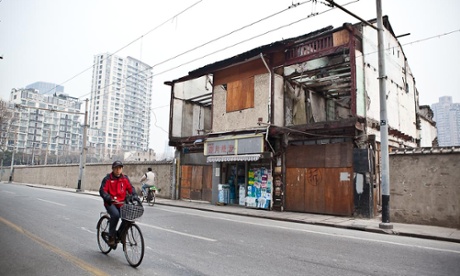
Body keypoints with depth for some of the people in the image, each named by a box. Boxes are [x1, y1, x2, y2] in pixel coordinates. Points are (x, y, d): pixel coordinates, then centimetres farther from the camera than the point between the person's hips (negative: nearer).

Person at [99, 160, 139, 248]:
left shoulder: (125, 178, 8)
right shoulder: (107, 179, -3)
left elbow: (130, 188, 6)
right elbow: (102, 191, -10)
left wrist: (134, 195, -14)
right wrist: (109, 198, -27)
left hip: (121, 203, 4)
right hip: (110, 203, -3)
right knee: (115, 215, -31)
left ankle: (119, 234, 10)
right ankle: (111, 237, -13)